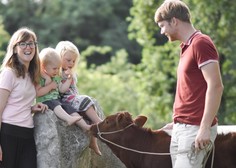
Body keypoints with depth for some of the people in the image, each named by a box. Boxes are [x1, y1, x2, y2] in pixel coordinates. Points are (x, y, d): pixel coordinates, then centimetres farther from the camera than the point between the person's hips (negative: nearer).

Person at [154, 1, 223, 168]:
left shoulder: (201, 43, -11)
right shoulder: (187, 46, 18)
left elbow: (216, 86, -18)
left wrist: (205, 128, -21)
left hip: (195, 129, -9)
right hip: (181, 127, 9)